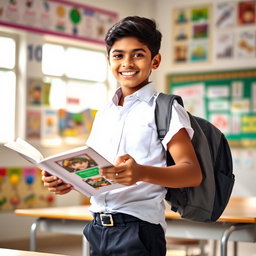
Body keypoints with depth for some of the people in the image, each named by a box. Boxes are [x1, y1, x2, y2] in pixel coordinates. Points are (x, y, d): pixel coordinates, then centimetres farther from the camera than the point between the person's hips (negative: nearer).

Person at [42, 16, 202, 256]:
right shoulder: (103, 115, 15)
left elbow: (193, 173, -15)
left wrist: (142, 173, -32)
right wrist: (67, 180, -3)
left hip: (138, 229, -6)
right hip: (97, 228, 6)